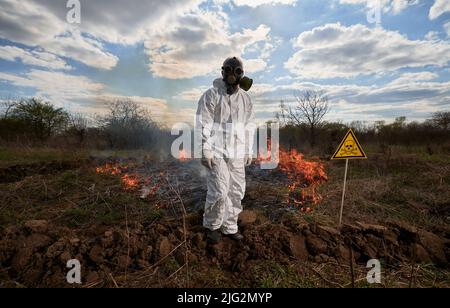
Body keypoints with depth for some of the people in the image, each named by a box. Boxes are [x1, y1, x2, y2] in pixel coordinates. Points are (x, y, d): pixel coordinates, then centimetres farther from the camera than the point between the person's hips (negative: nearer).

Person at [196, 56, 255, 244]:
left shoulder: (245, 98, 12)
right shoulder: (212, 94, -4)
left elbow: (249, 126, 15)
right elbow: (203, 124, -9)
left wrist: (249, 151, 12)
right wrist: (205, 150, -15)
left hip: (237, 153, 6)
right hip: (217, 151, -5)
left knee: (237, 191, 8)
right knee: (219, 191, -8)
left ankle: (229, 227, 25)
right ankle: (211, 225, 17)